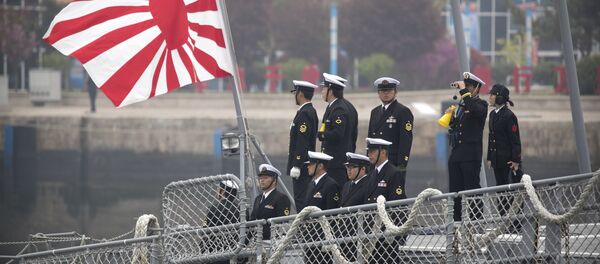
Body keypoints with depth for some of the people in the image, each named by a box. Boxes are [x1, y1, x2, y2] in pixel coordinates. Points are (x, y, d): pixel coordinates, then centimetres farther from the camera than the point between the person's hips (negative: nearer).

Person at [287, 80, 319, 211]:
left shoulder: (304, 113, -16)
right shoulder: (311, 111, 16)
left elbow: (302, 142, -21)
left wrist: (296, 166, -22)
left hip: (302, 165, -10)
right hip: (307, 164, 10)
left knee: (301, 199, -11)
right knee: (303, 198, 11)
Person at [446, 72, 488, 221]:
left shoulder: (481, 104, -4)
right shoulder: (461, 105, 19)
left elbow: (475, 110, -29)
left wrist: (463, 91, -22)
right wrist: (450, 118, 3)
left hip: (471, 155, -8)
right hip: (456, 154, 8)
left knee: (472, 189, -7)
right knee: (455, 191, 8)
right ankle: (456, 222, 12)